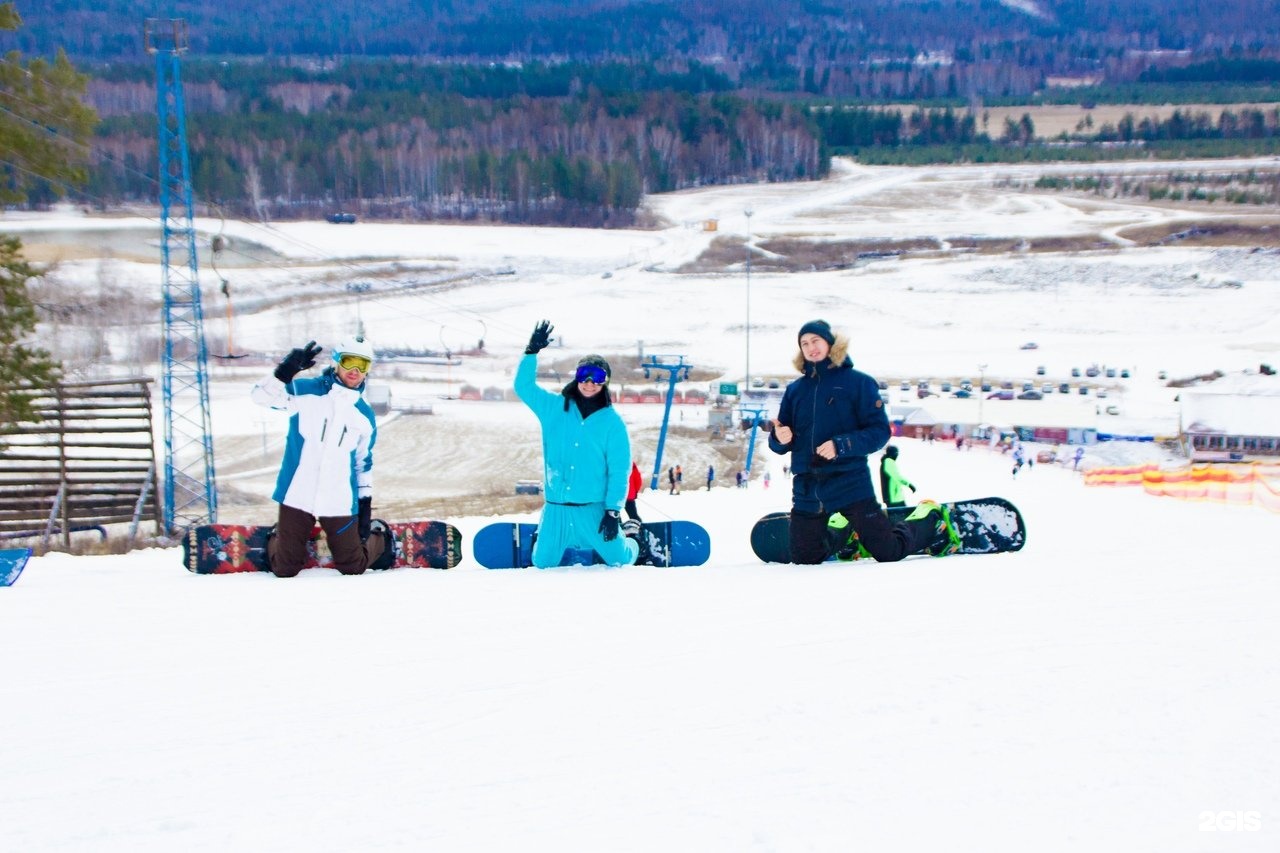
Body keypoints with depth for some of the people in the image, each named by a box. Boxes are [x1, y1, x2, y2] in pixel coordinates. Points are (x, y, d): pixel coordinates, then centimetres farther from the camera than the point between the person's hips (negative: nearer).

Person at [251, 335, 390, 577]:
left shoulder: (365, 416, 8)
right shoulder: (305, 391, -4)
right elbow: (262, 395, -17)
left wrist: (365, 502, 13)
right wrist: (286, 371, -33)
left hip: (339, 504, 2)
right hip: (297, 497, -2)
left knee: (352, 566, 10)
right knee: (285, 569, 6)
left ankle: (380, 537, 42)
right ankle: (277, 537, 40)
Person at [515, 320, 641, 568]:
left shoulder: (612, 421, -3)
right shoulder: (553, 408, 5)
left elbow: (619, 470, -6)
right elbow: (524, 386, 2)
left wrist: (613, 511, -12)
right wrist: (532, 352, -9)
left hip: (593, 509, -2)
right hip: (555, 510, 2)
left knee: (620, 560, 4)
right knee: (542, 564, 9)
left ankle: (631, 534, 38)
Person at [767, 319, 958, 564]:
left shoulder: (858, 382, -2)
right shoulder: (795, 390, 10)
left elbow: (880, 431, -8)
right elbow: (780, 444, 10)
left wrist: (841, 445, -23)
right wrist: (779, 437, -15)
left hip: (850, 483, -4)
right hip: (807, 489, 4)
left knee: (888, 552, -4)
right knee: (804, 559, 10)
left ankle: (930, 520, 26)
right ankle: (844, 533, 39)